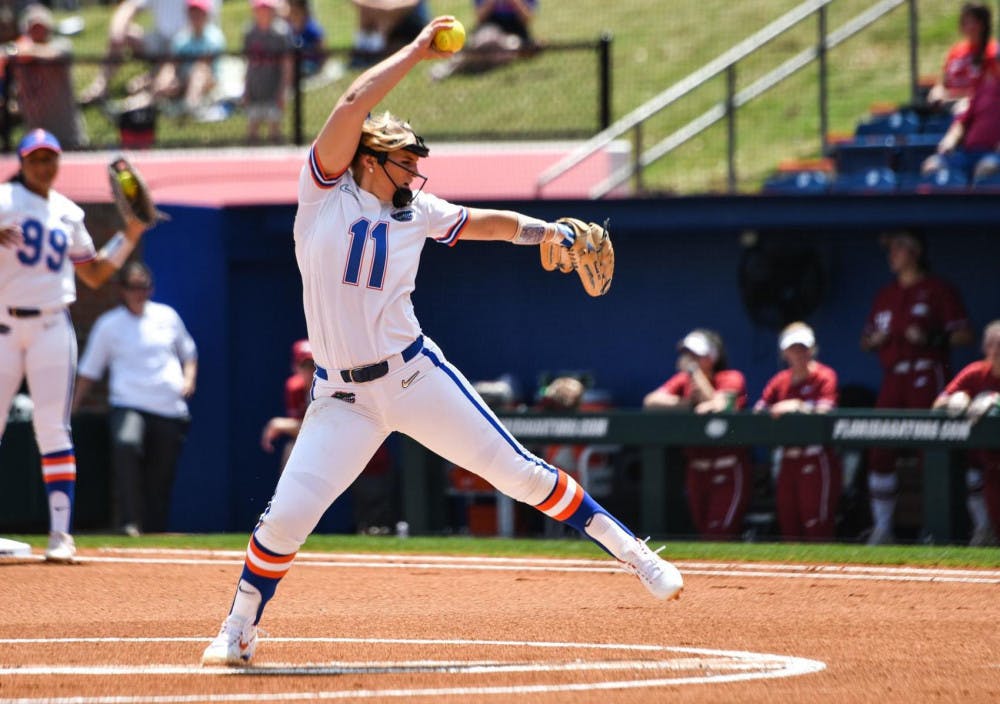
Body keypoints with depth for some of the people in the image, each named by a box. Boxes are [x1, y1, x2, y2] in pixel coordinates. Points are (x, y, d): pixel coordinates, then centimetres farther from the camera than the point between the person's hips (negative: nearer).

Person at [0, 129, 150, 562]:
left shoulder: (69, 214, 13)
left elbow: (94, 275, 20)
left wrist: (130, 235, 11)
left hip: (51, 327, 2)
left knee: (53, 429, -6)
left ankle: (60, 533, -8)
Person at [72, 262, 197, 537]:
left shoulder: (167, 316, 12)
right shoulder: (109, 324, 6)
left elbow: (188, 352, 24)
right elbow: (89, 371, 8)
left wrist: (189, 378, 5)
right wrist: (71, 408, 0)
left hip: (170, 410, 3)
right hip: (128, 406, -3)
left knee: (161, 476, 1)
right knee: (125, 444, -33)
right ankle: (130, 522, -33)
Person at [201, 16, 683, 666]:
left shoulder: (417, 212, 5)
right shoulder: (325, 191, -4)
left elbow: (491, 223, 13)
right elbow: (354, 106, -15)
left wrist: (546, 230, -6)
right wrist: (418, 52, -12)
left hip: (416, 375, 2)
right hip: (343, 395, -2)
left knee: (520, 472, 0)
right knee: (287, 515, -10)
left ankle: (629, 549, 11)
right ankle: (239, 630, 10)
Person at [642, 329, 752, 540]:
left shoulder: (731, 378, -6)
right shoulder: (683, 380, 8)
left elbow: (717, 406, -25)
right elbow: (650, 401, -5)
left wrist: (695, 372, -19)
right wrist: (685, 402, -18)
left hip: (728, 469, -6)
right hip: (696, 467, 6)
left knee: (720, 532, -16)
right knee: (703, 530, 10)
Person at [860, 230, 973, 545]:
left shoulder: (938, 290, 1)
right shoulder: (885, 295, 20)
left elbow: (964, 336, -4)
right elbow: (866, 341, 24)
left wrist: (932, 338, -18)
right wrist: (874, 340, 2)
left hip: (927, 375, -6)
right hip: (892, 378, 6)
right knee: (880, 452, 0)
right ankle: (882, 528, 7)